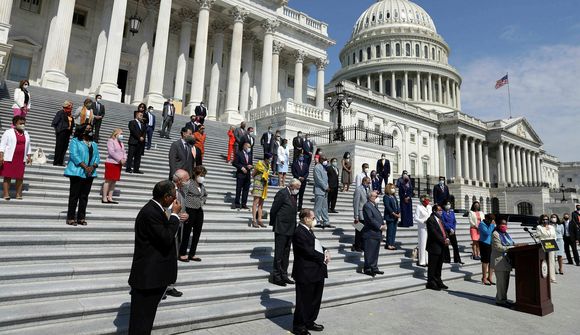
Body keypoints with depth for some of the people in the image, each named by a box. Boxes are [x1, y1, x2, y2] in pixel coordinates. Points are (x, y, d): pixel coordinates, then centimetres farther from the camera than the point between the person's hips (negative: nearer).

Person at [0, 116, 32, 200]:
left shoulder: (26, 134, 16)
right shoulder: (8, 132, 0)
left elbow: (28, 146, 21)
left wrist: (29, 157, 14)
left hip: (21, 159, 4)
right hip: (9, 158, -4)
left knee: (20, 177, 3)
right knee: (8, 176, -2)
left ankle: (18, 194, 8)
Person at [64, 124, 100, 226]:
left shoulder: (94, 144, 18)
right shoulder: (75, 141, 1)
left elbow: (97, 157, 11)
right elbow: (74, 155, -11)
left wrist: (93, 167, -9)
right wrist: (85, 166, -18)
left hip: (89, 174, 5)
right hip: (77, 172, -5)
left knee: (84, 196, 6)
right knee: (74, 195, -2)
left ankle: (81, 218, 12)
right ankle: (71, 218, 4)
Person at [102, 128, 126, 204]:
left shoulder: (121, 143, 21)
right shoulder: (111, 141, -4)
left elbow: (124, 152, 17)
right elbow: (111, 152, -15)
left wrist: (124, 159, -3)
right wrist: (120, 159, -17)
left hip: (118, 164, 8)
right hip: (111, 163, -8)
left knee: (114, 181, 7)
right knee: (108, 181, -6)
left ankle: (110, 198, 11)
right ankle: (104, 198, -2)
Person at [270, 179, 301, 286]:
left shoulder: (293, 195, 11)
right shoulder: (282, 193, -14)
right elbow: (273, 210, -12)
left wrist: (294, 226, 12)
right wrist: (274, 224, -4)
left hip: (290, 229, 8)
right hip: (281, 228, -8)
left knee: (286, 253, 14)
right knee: (279, 253, -1)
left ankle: (284, 275, 23)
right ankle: (276, 276, 8)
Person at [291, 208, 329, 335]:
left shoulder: (308, 230, 12)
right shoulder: (299, 232, -20)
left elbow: (316, 245, 19)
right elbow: (309, 251, -23)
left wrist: (325, 251, 1)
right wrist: (323, 258, -13)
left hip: (317, 272, 10)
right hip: (306, 273, -10)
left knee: (315, 299, 20)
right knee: (304, 300, 3)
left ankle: (310, 322, 36)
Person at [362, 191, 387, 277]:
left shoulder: (375, 206, 18)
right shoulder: (367, 206, -12)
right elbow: (370, 219, -20)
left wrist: (383, 225, 4)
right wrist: (380, 227, -18)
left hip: (377, 234, 9)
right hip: (370, 234, -9)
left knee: (375, 253, 14)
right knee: (369, 253, -3)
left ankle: (374, 268, 23)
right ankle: (367, 269, 5)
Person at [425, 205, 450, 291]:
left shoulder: (439, 219, 15)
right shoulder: (430, 220, -14)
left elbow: (443, 230, 17)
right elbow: (434, 233, -19)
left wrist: (446, 239, 0)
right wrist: (443, 241, -17)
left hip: (441, 246, 9)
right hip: (434, 246, -9)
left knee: (439, 266, 16)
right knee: (432, 266, 0)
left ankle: (438, 282, 26)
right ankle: (431, 283, 9)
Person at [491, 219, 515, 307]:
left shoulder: (505, 234, 20)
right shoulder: (495, 234, -8)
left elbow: (511, 244, 23)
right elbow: (498, 247, -16)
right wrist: (511, 248, -19)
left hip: (506, 261, 9)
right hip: (499, 261, -9)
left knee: (506, 281, 11)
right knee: (501, 281, -6)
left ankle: (503, 299, 19)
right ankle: (500, 300, 2)